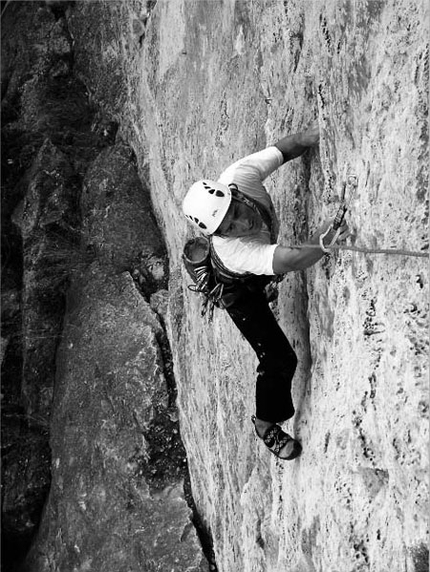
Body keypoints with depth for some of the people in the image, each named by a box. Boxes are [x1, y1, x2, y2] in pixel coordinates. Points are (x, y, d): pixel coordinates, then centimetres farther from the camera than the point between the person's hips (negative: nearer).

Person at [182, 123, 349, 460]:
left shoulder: (240, 177, -37)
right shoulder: (232, 249, -50)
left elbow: (288, 146, -25)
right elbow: (289, 261, -63)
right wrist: (323, 244, -82)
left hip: (261, 268, 6)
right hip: (238, 288, -6)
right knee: (279, 359, -5)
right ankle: (267, 425, 21)